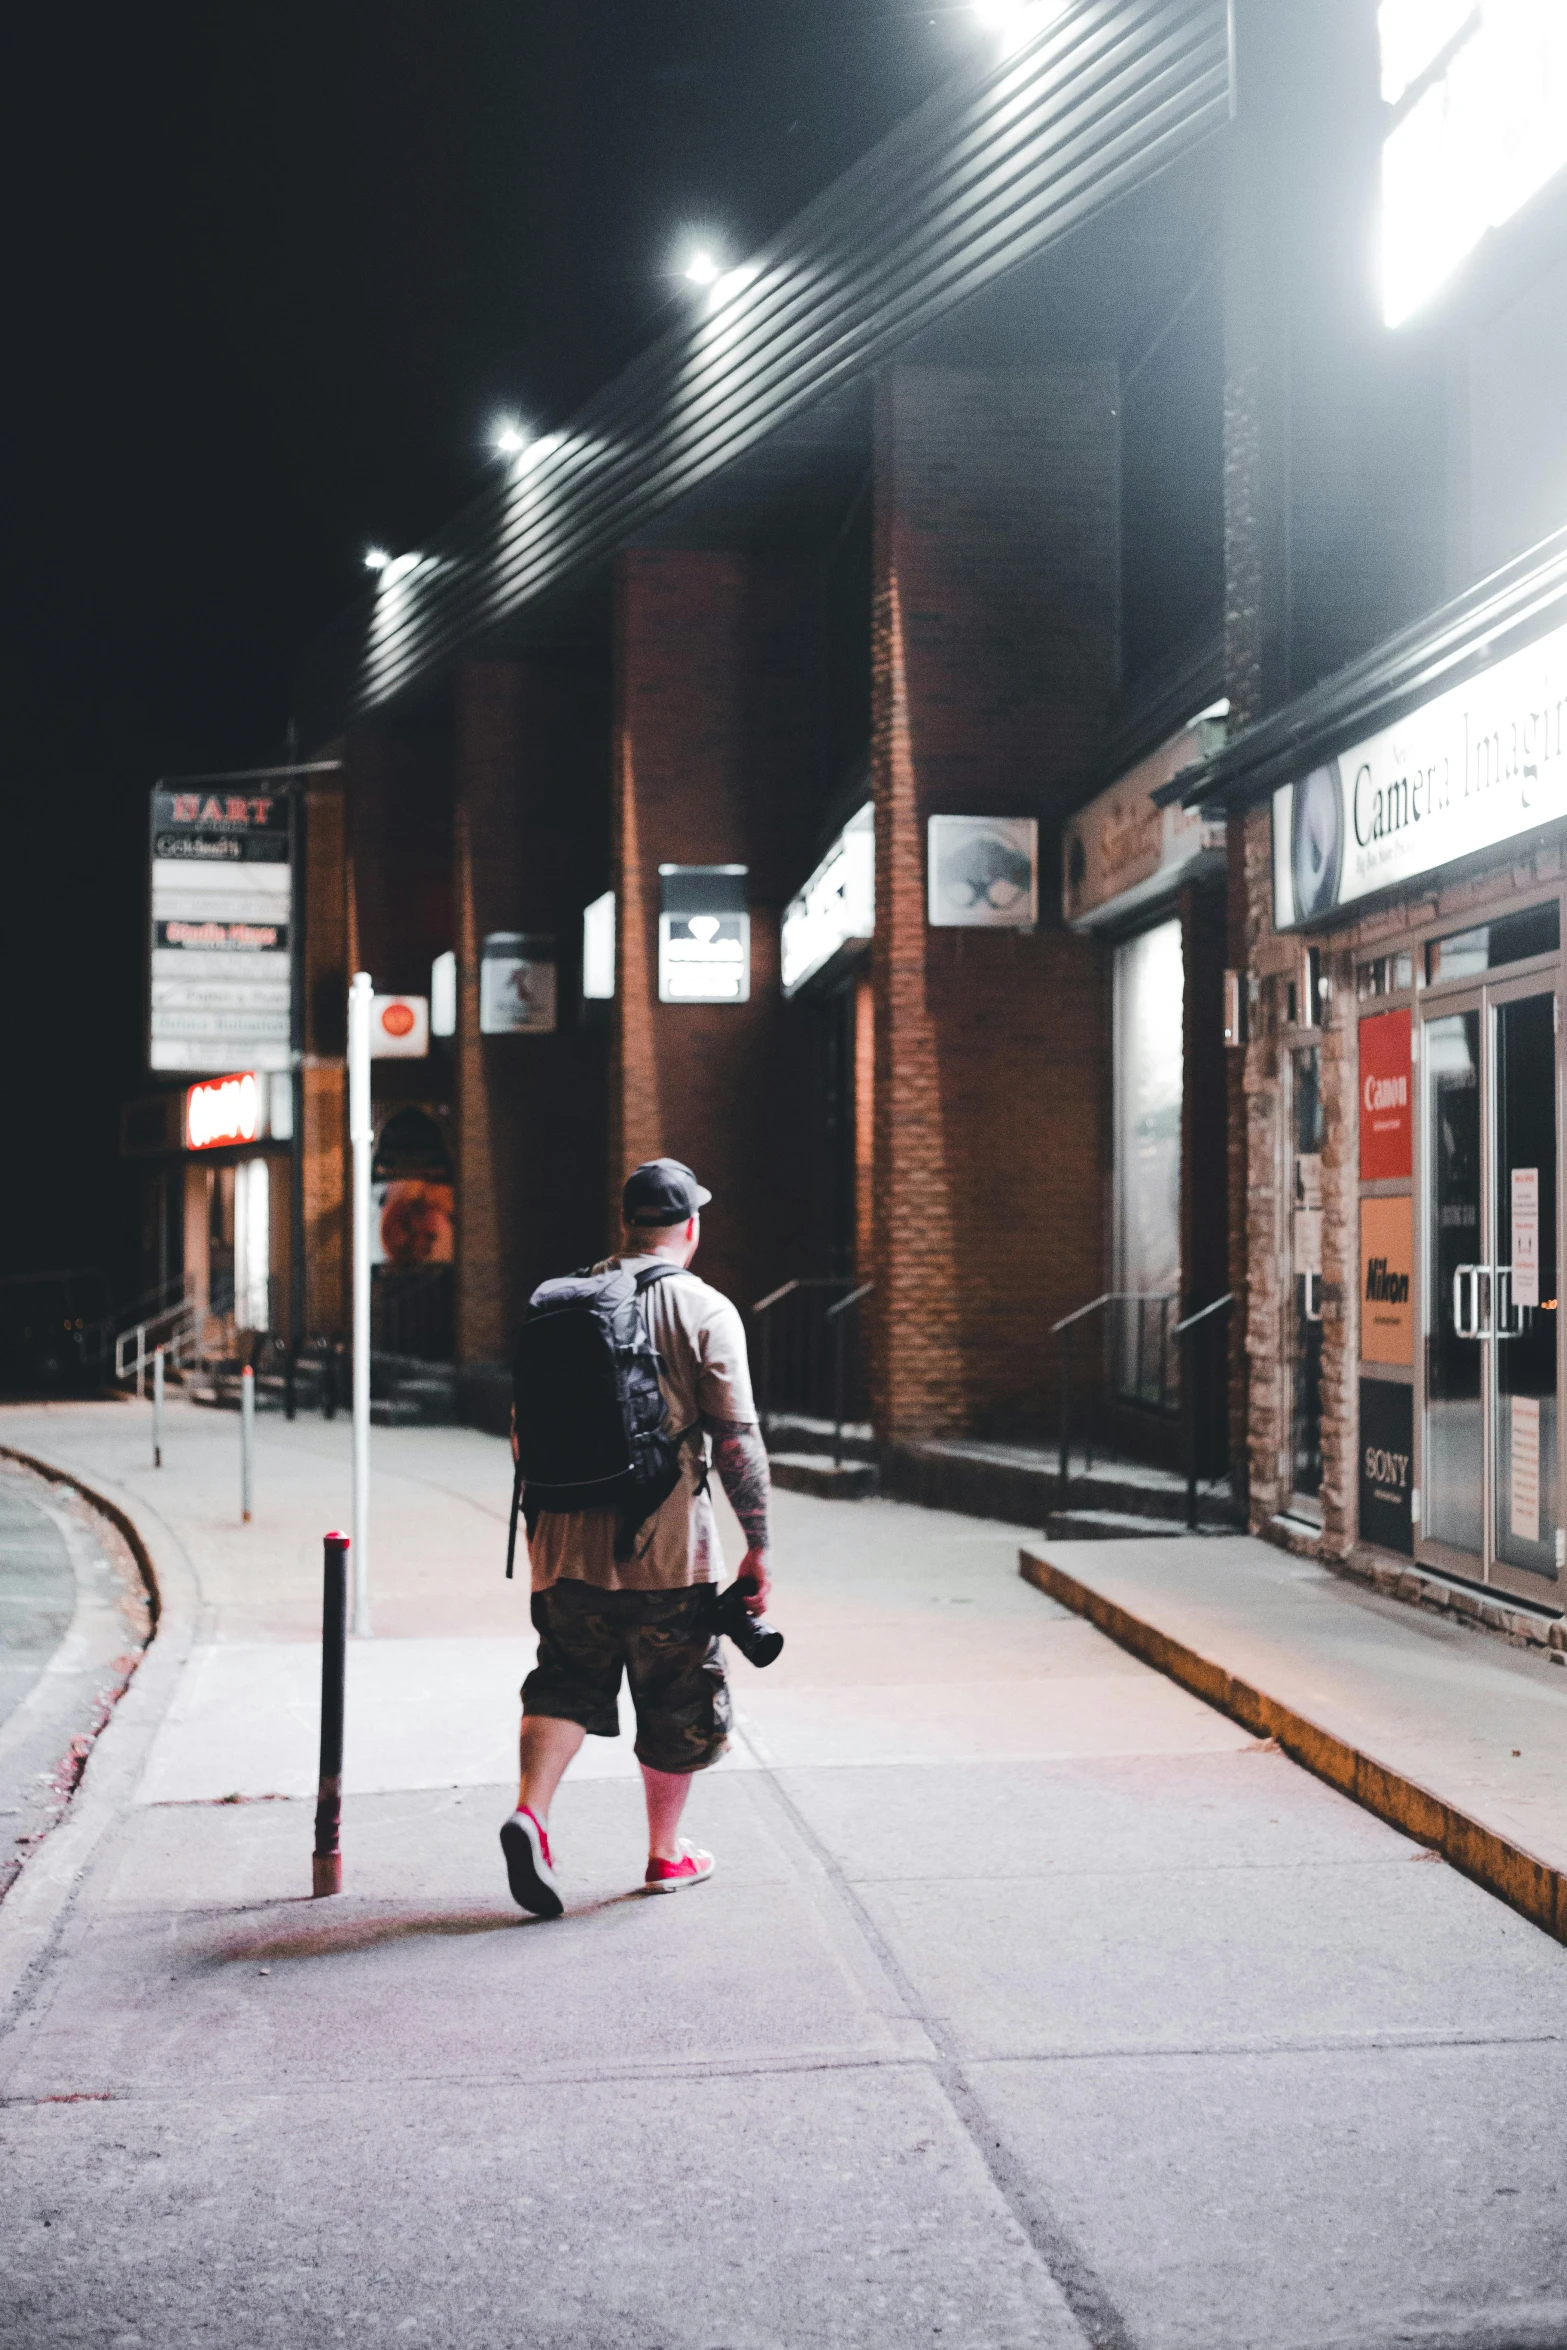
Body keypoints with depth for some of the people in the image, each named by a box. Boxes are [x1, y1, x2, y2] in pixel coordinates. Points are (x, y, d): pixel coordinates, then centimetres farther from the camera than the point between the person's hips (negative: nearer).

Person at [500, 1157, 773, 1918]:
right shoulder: (704, 1311, -6)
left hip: (568, 1542, 4)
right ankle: (666, 1853, 23)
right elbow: (736, 1440, -11)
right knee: (677, 1702, 12)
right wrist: (758, 1544, -5)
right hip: (667, 1548, -4)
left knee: (567, 1683, 13)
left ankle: (530, 1811, -9)